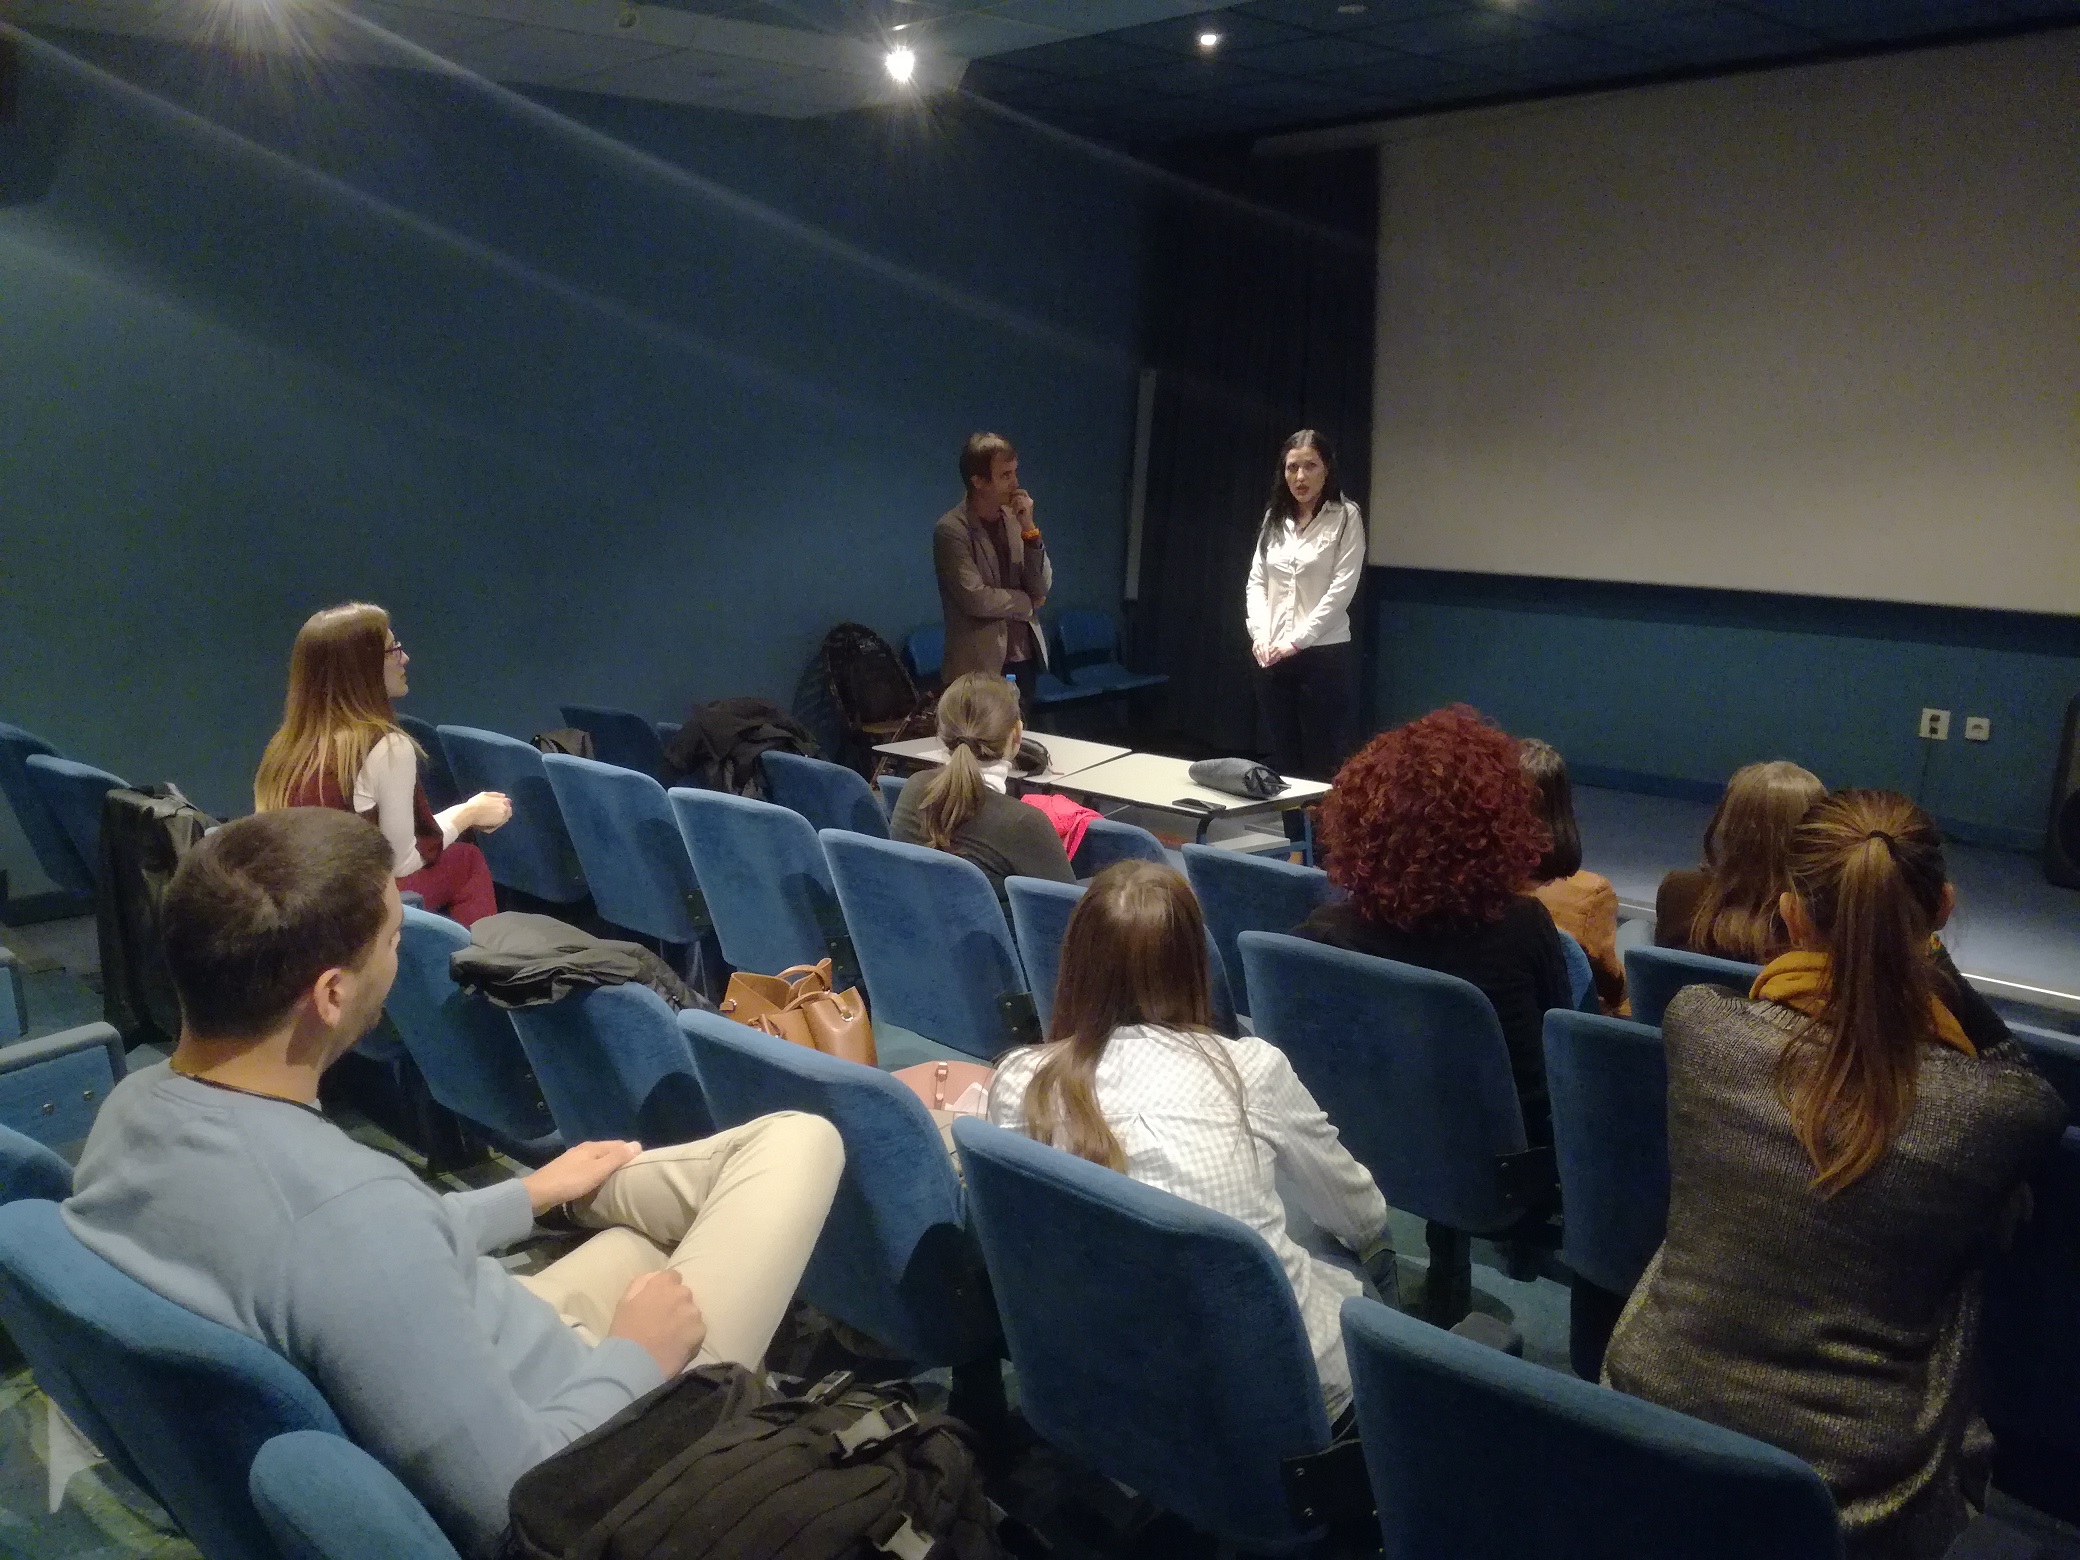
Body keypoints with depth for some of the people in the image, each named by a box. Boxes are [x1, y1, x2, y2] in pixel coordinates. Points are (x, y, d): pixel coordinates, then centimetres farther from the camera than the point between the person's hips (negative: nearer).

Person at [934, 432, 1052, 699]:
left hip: (1024, 657, 6)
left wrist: (1029, 529, -12)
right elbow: (976, 599, -21)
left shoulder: (1015, 518, 4)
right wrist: (1026, 602, -5)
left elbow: (1041, 588, 0)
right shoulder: (951, 530, -14)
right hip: (980, 665, -6)